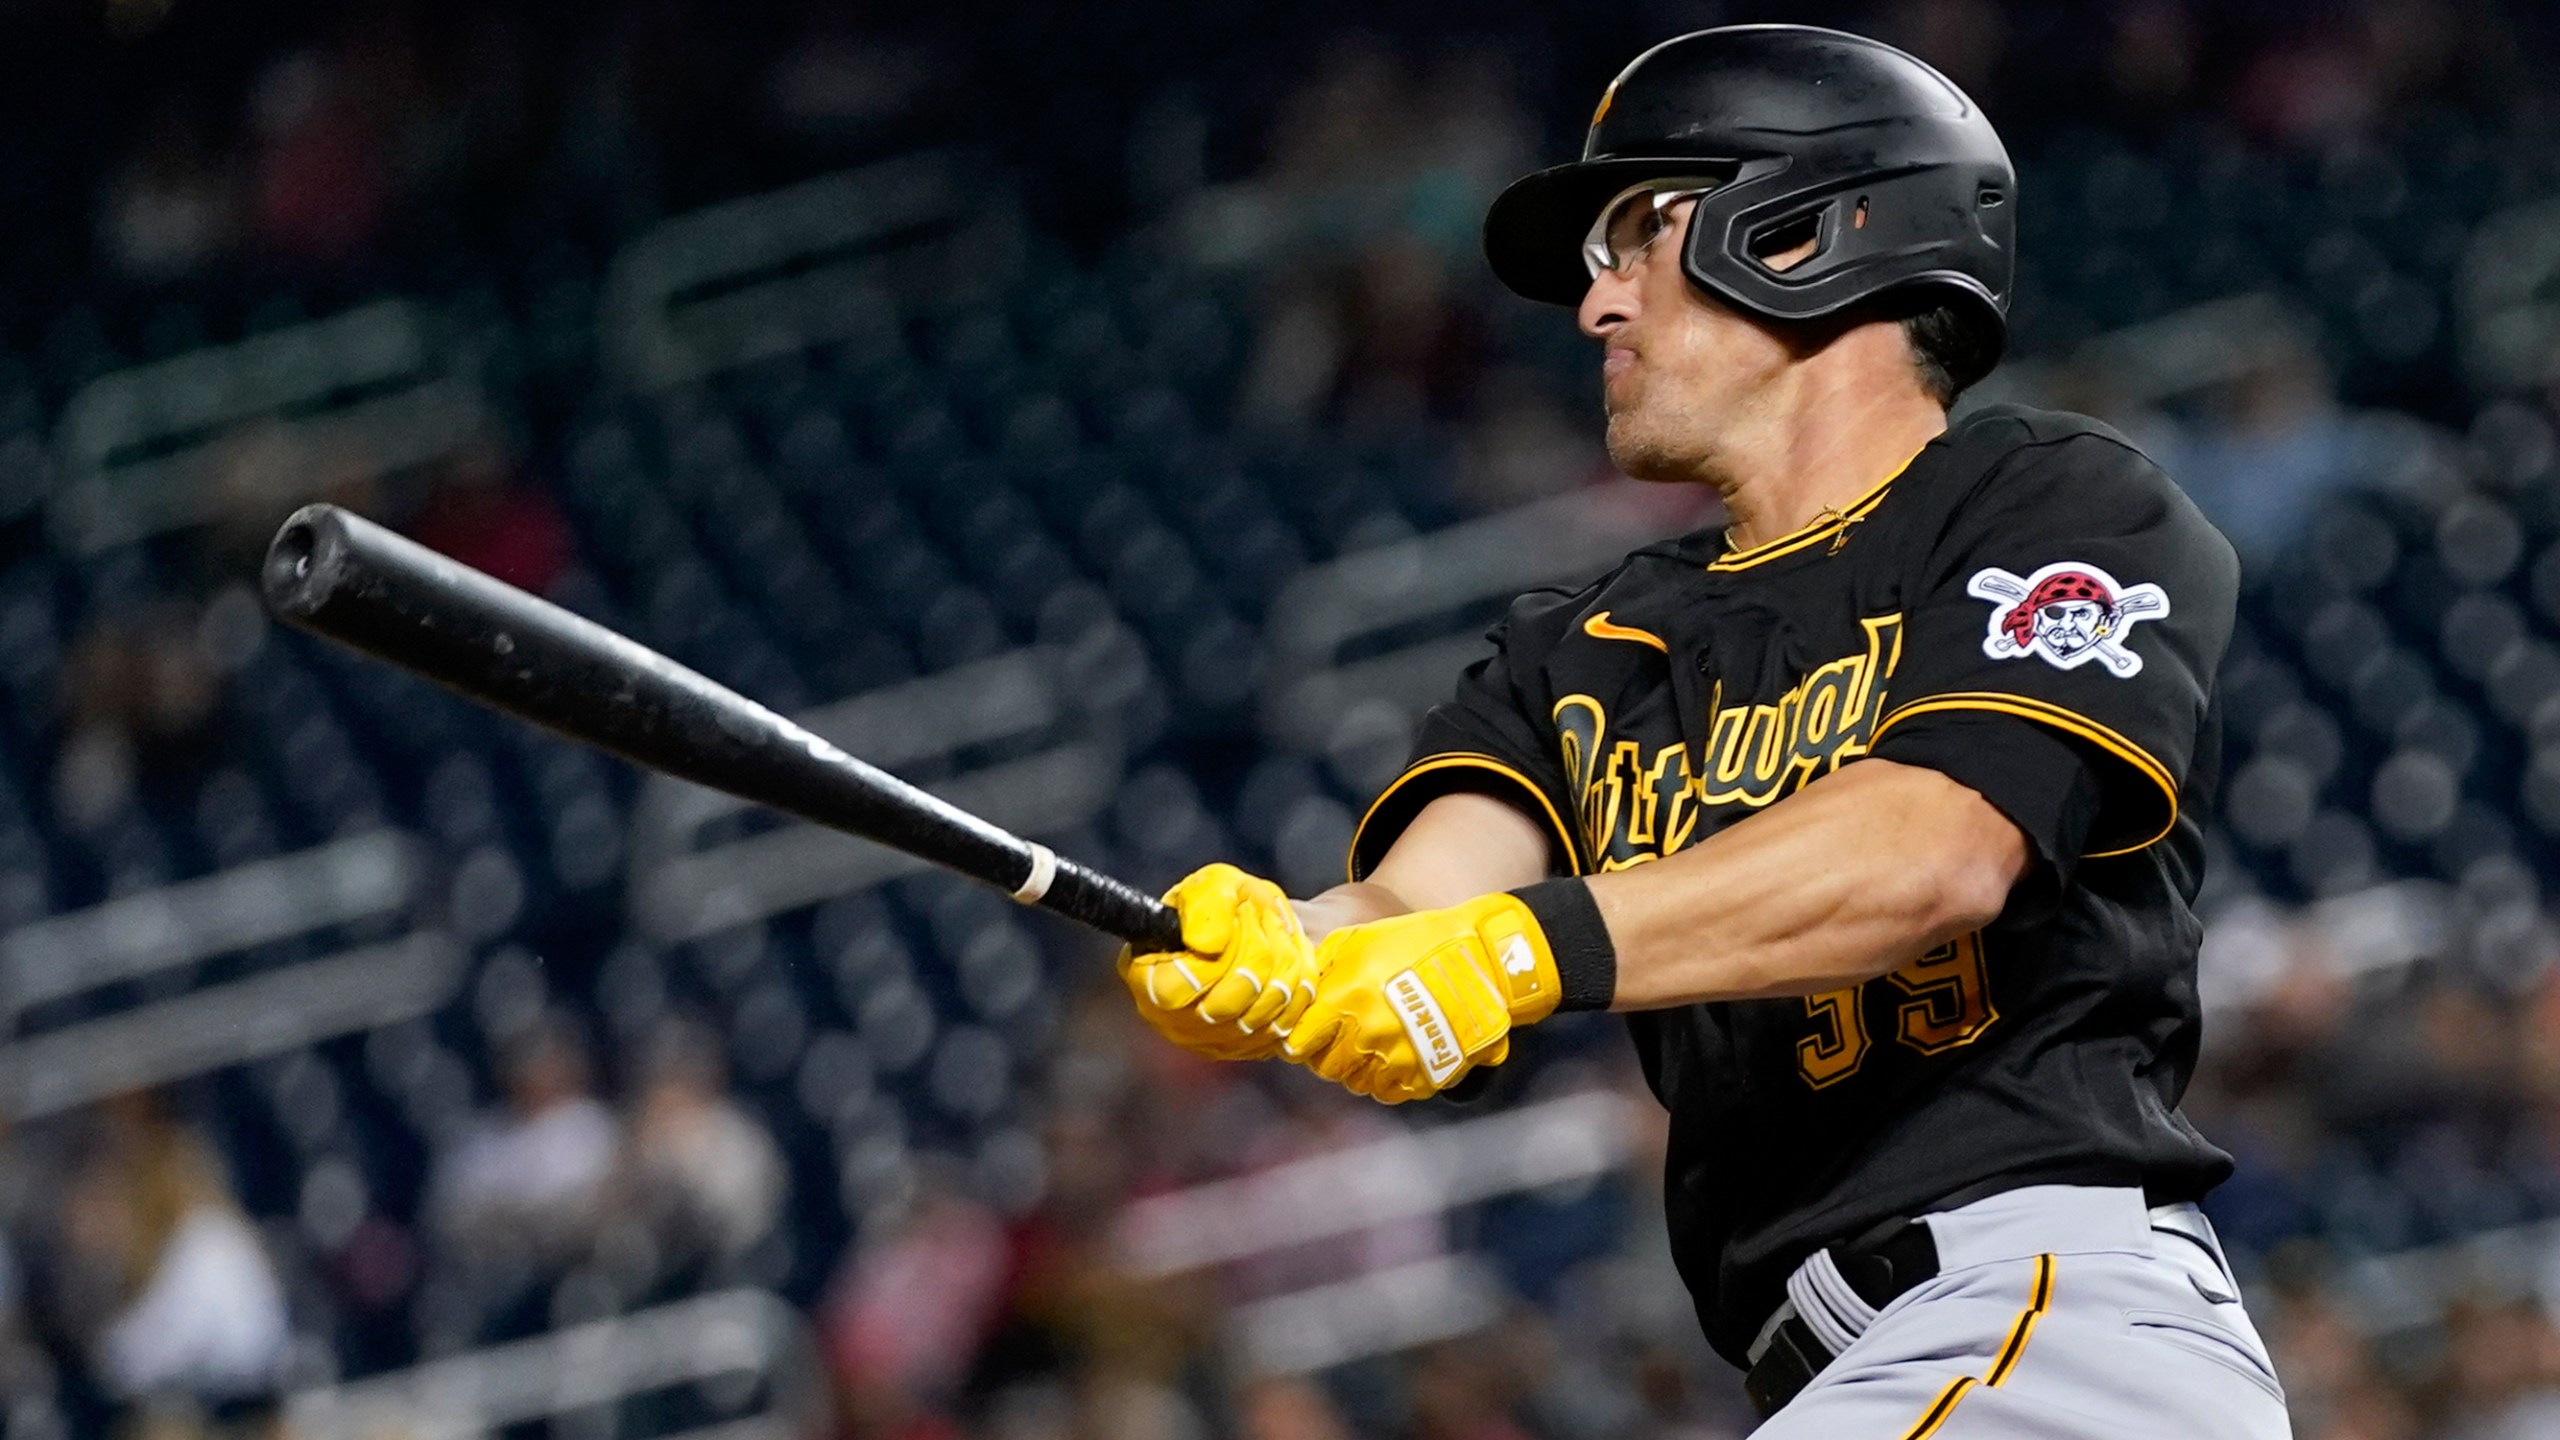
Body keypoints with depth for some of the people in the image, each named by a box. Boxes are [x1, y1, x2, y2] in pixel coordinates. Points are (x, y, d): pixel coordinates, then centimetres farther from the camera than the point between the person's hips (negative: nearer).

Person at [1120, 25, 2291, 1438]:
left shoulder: (2067, 510, 4)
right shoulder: (1582, 655, 22)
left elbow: (1938, 850, -14)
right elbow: (1415, 914, 4)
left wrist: (1525, 949, -24)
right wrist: (1263, 957, -20)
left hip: (2064, 1298, -6)